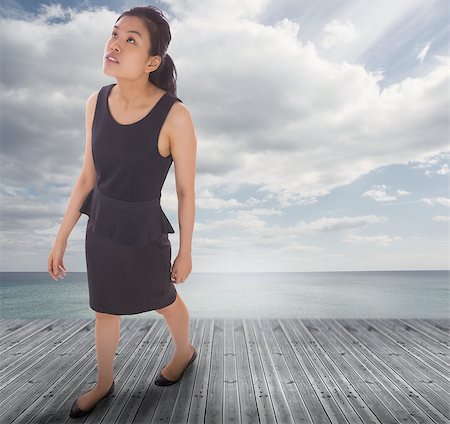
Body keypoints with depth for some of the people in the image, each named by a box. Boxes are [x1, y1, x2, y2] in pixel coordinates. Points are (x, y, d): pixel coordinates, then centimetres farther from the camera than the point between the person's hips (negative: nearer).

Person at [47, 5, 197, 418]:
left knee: (163, 300, 22)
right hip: (101, 226, 5)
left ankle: (185, 351, 57)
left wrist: (186, 253, -5)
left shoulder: (175, 116, -24)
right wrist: (61, 238, 5)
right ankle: (104, 382, 51)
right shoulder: (97, 102, -7)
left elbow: (187, 191, -14)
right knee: (105, 308, 23)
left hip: (145, 233, -5)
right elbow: (88, 176, 1)